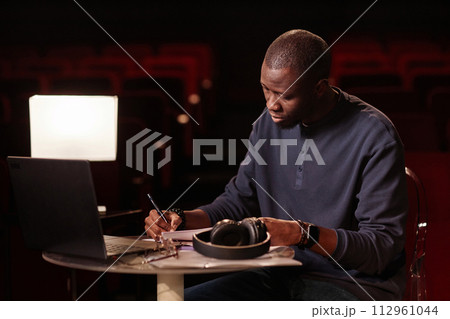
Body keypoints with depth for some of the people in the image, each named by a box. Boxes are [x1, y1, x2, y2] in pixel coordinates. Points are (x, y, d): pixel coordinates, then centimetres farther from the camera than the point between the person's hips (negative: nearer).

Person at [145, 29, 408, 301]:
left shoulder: (375, 136, -15)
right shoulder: (269, 124, 6)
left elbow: (383, 246, -18)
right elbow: (240, 200, 17)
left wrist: (303, 234, -32)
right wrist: (182, 220, -2)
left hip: (354, 282, -6)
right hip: (279, 274, 6)